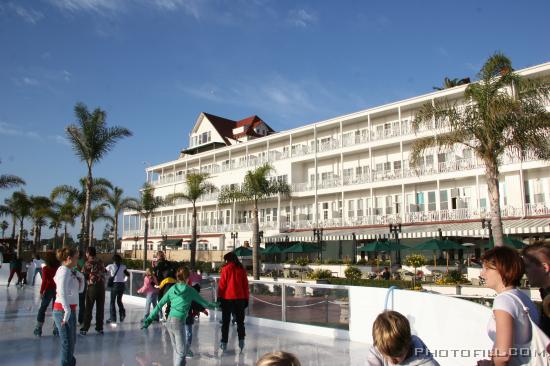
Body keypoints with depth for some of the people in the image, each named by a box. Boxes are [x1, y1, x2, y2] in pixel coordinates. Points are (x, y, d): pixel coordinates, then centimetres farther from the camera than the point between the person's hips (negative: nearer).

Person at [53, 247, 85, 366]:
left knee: (72, 341, 19)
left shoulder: (71, 271, 12)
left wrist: (81, 278, 1)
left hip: (70, 310, 9)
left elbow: (79, 290, 18)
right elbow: (61, 292, -26)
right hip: (63, 310, -9)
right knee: (67, 343, -3)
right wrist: (67, 310, -29)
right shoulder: (64, 270, -15)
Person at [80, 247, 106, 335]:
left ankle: (85, 329, 7)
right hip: (101, 286, 4)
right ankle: (99, 328, 14)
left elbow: (83, 275, -3)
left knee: (88, 309, 5)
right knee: (100, 308, 9)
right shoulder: (100, 262, 9)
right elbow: (104, 272, 11)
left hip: (92, 287, -4)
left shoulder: (88, 263, -5)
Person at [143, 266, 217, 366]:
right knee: (181, 352, 4)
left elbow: (159, 305, 5)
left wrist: (149, 319, 10)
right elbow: (203, 302, 5)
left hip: (169, 321, 5)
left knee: (176, 349, 19)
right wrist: (214, 305, 22)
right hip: (179, 322, -5)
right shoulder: (190, 290, -5)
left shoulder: (172, 288, 6)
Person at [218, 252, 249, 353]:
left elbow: (222, 284, -7)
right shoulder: (241, 269, 3)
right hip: (240, 298, 2)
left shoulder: (226, 269, -6)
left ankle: (224, 342, 11)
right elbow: (245, 285, 5)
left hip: (227, 298, -2)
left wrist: (219, 297, 1)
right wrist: (246, 298, 12)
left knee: (226, 321, 8)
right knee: (240, 320, 12)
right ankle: (241, 339, 1)